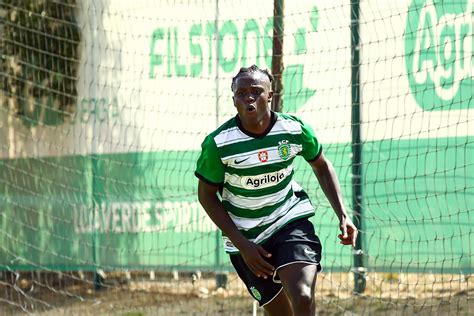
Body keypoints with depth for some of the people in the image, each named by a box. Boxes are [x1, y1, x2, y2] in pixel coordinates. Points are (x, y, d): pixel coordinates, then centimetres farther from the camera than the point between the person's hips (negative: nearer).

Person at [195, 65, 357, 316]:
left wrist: (342, 215, 0)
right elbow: (206, 194, -4)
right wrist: (241, 244, -11)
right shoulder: (218, 144, -16)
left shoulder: (295, 130, -10)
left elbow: (321, 166, 10)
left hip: (291, 221, 0)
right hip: (245, 237, 0)